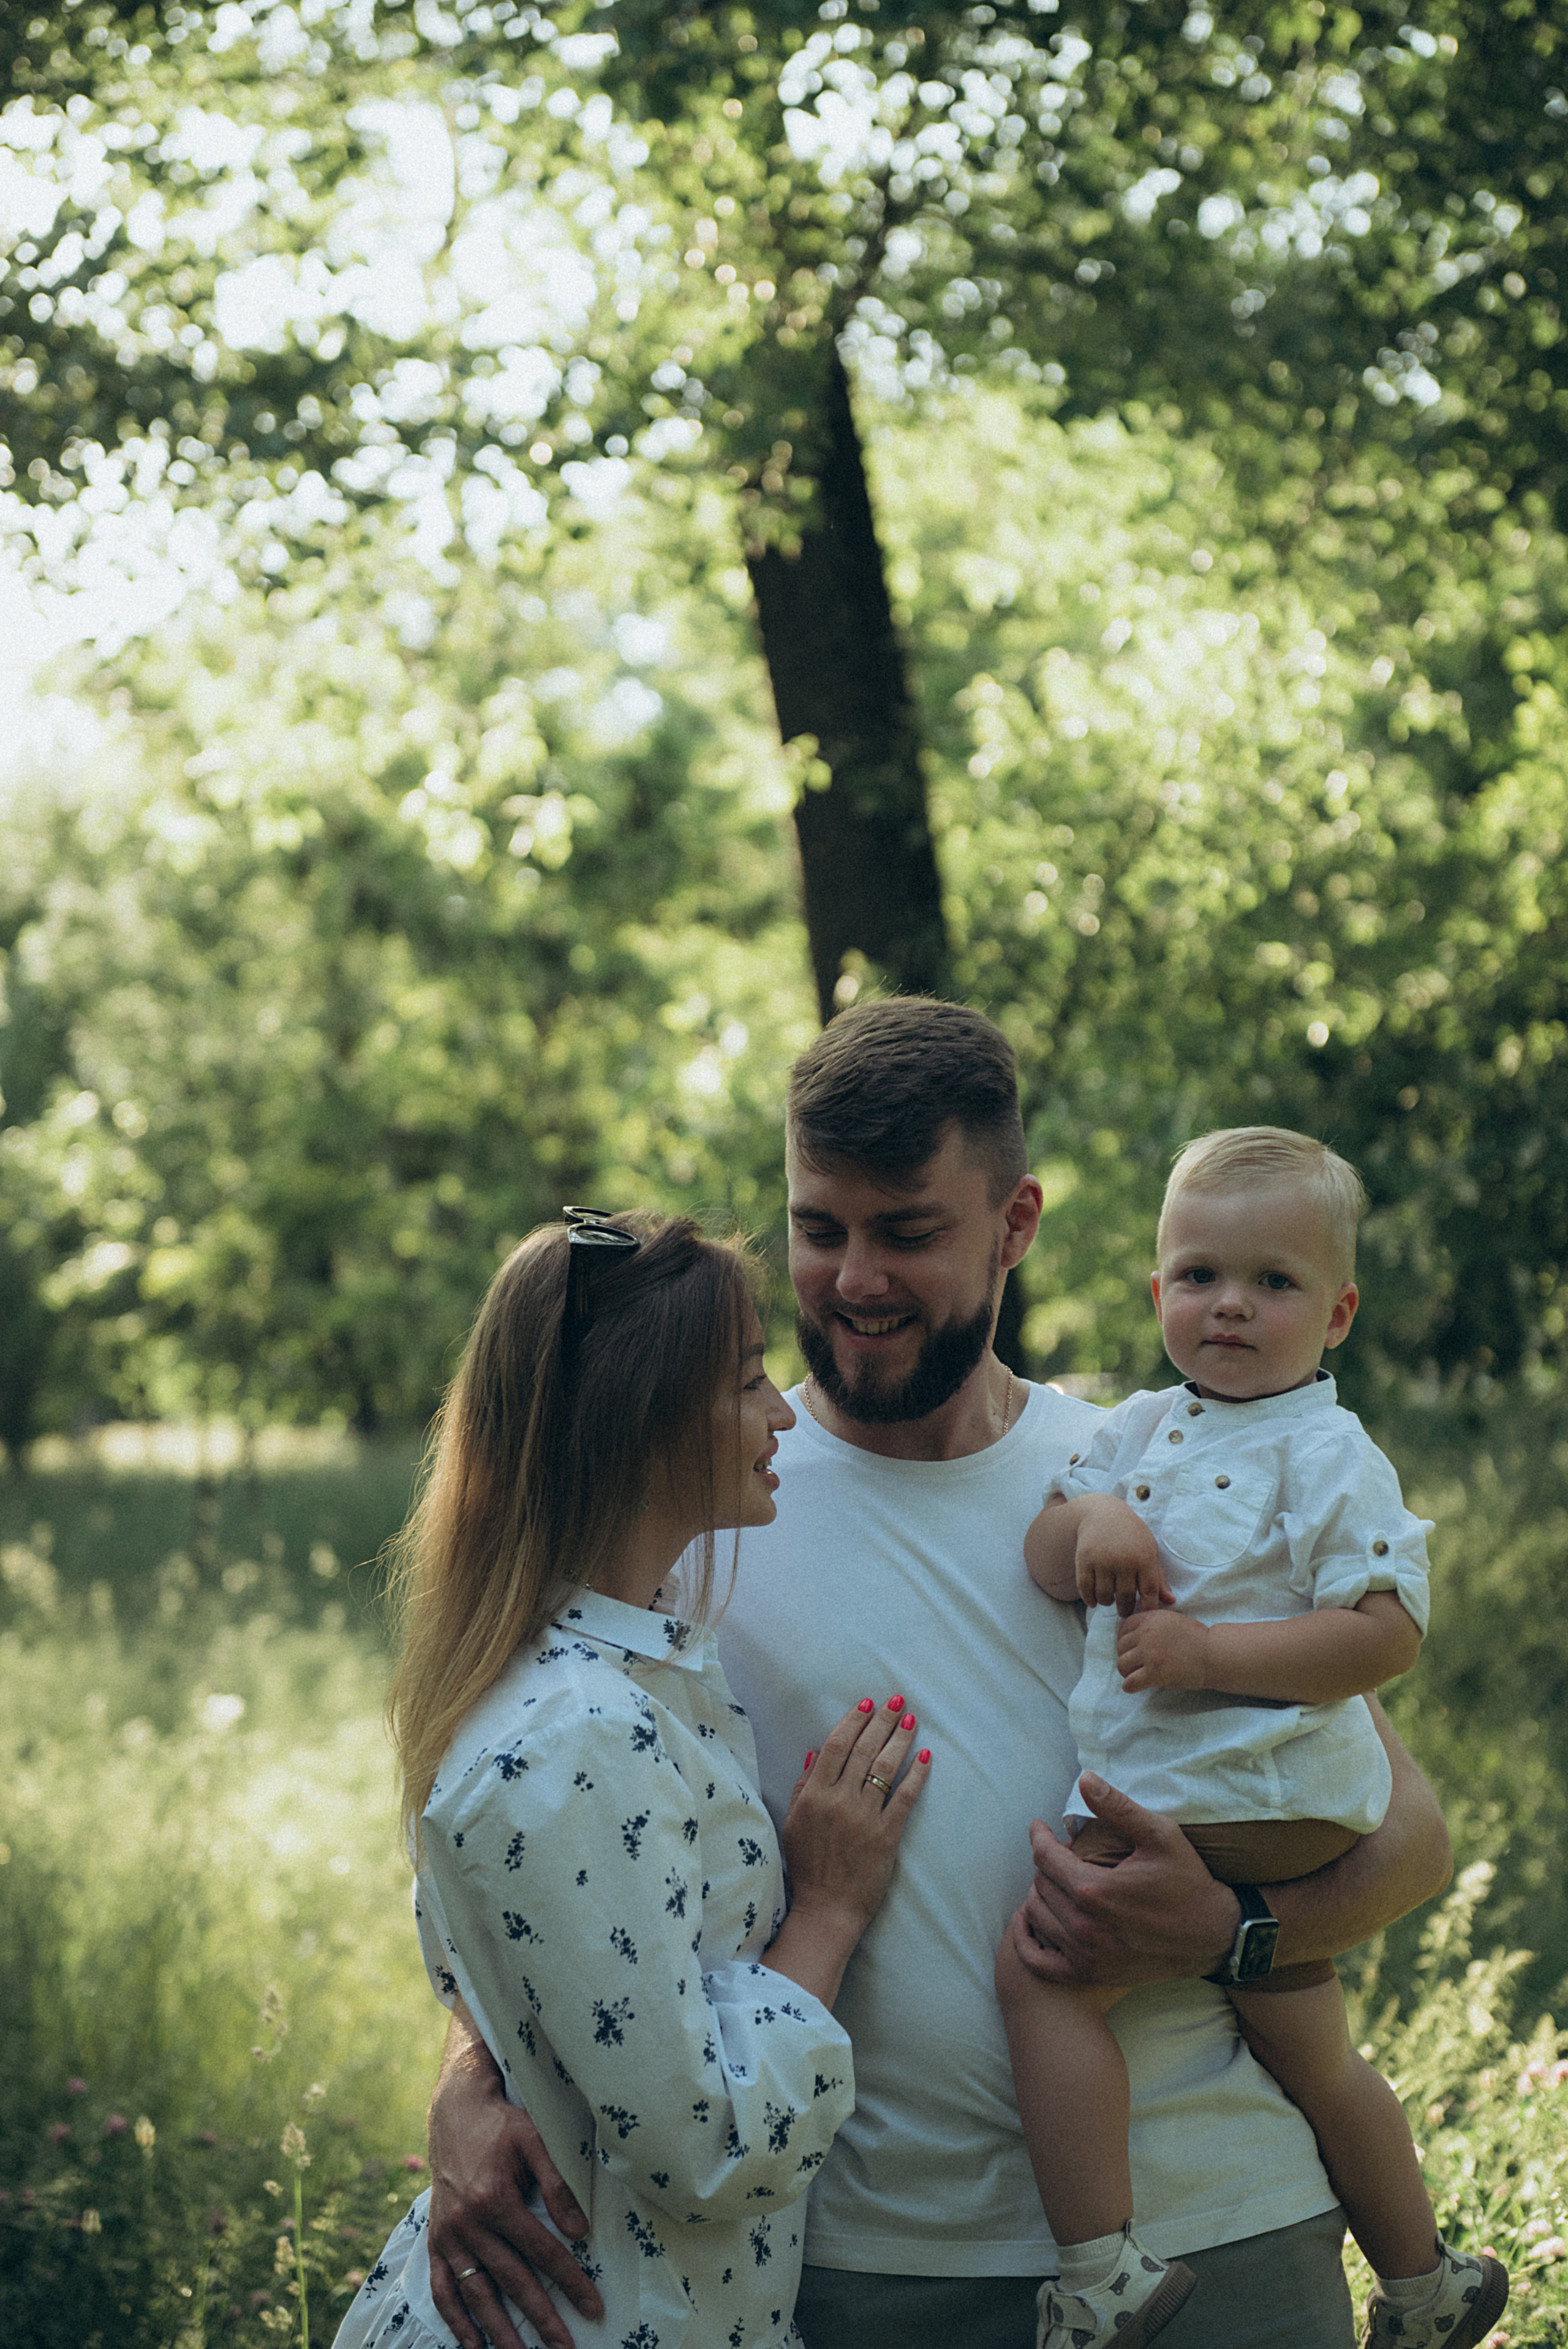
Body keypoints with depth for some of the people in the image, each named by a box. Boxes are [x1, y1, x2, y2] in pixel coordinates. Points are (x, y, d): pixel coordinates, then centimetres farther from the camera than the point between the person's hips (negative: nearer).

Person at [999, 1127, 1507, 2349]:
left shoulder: (1329, 1454, -10)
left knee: (1041, 1964, -15)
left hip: (1245, 1803, -8)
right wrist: (1089, 1519, -14)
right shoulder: (1142, 1429, 12)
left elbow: (1387, 1635, -19)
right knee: (1311, 2055, 21)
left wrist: (1209, 1652, -23)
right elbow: (1042, 1558, 8)